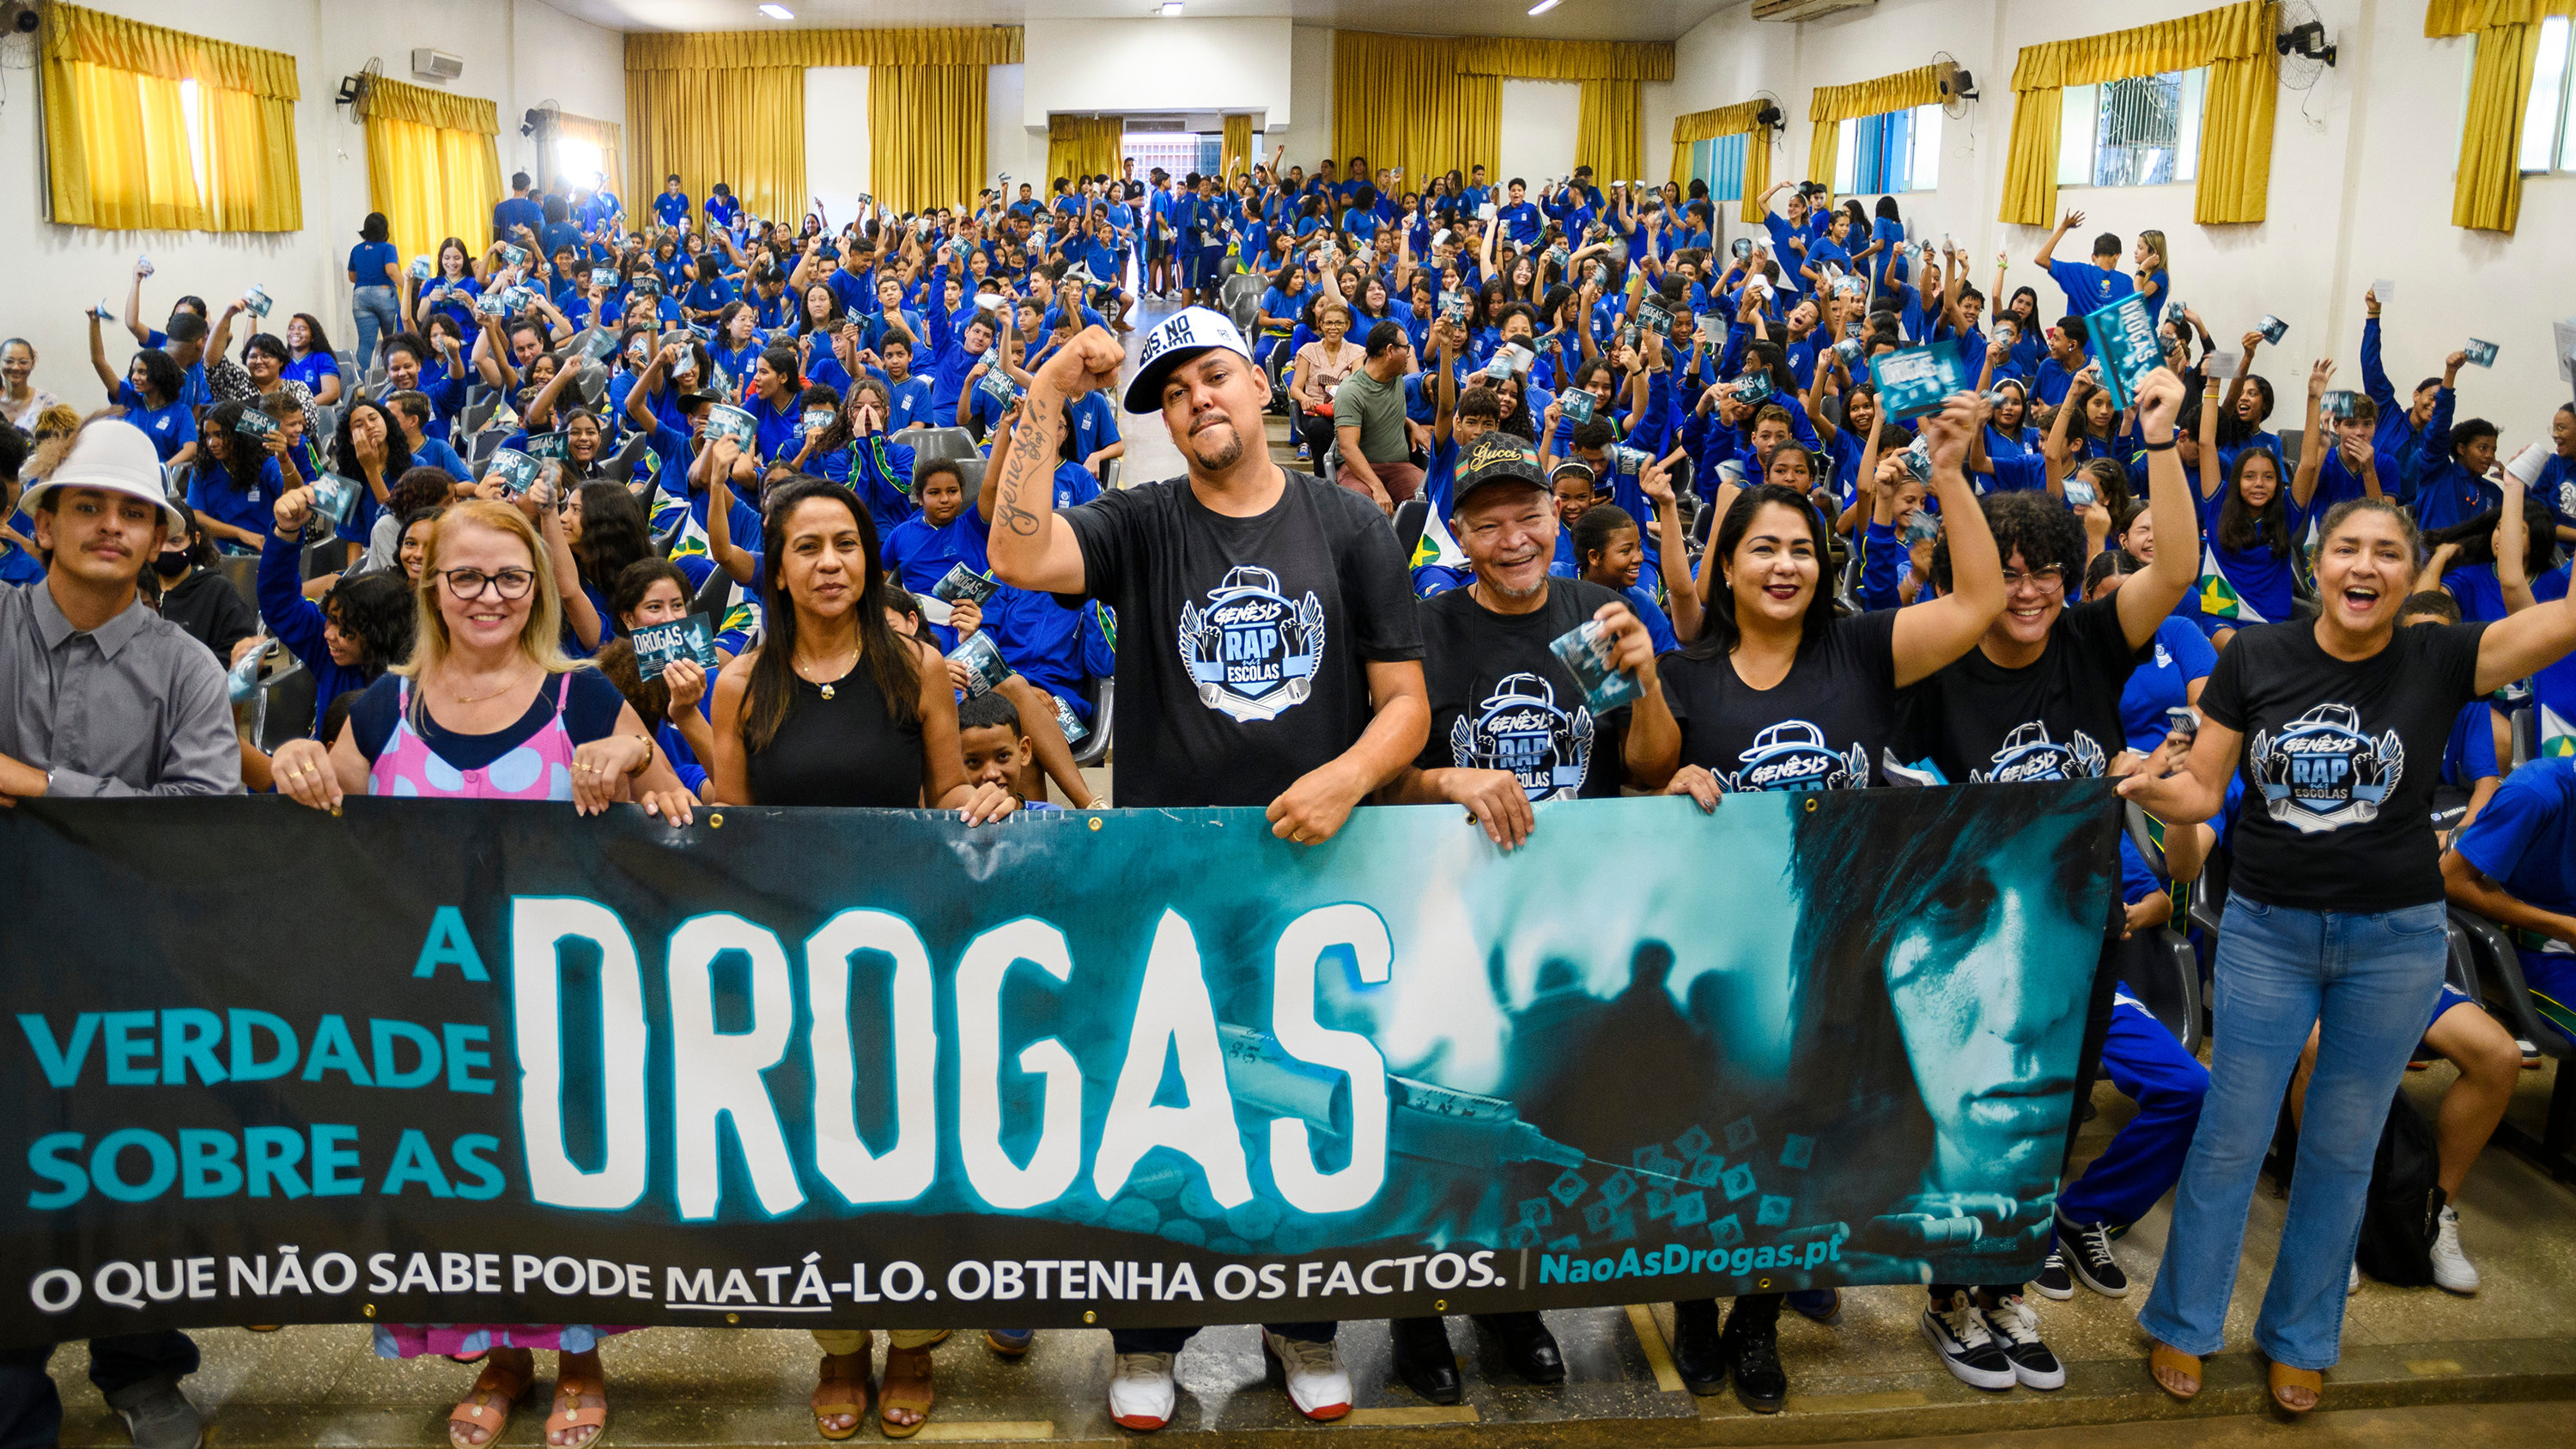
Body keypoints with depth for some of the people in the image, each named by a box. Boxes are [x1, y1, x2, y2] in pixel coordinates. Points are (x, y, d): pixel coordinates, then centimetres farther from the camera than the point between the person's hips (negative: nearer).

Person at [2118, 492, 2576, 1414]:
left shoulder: (2440, 661, -6)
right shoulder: (2254, 658, -4)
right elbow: (2202, 794, -2)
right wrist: (2148, 789, -23)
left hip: (2395, 939, 0)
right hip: (2266, 930, 0)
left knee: (2342, 1149, 13)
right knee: (2229, 1140, 7)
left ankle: (2300, 1339, 31)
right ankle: (2182, 1325, 25)